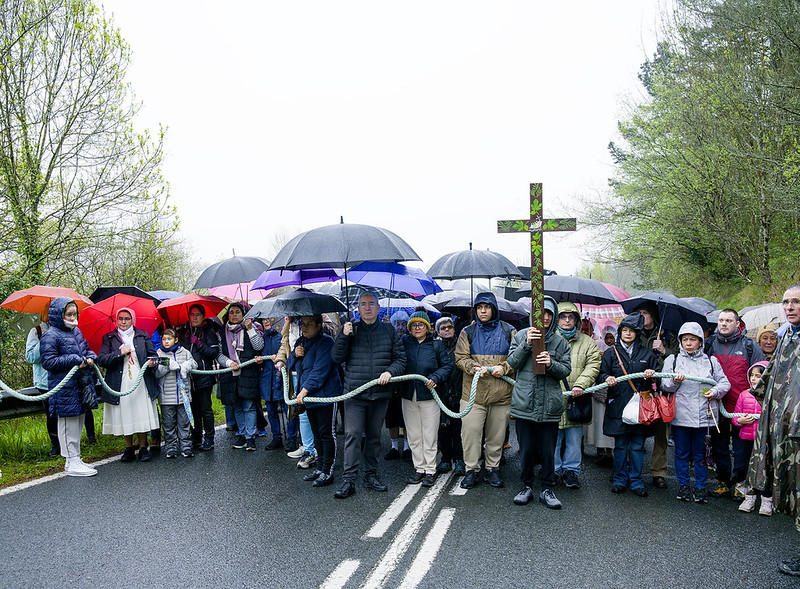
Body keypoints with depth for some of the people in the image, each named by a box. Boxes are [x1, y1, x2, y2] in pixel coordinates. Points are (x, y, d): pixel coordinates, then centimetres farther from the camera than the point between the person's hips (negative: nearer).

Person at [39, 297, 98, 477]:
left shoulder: (76, 332, 13)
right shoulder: (51, 336, -11)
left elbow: (86, 349, 25)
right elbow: (48, 362, -16)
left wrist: (91, 357, 3)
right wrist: (74, 360, -20)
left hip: (81, 385, 8)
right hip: (64, 387, -8)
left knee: (78, 422, 14)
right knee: (68, 424, -1)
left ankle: (74, 459, 24)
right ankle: (72, 463, 6)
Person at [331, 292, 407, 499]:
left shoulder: (388, 330, 8)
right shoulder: (350, 329, 7)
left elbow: (400, 358, 7)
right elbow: (337, 358, 2)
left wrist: (390, 371, -11)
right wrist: (344, 336, -11)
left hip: (380, 393, 2)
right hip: (354, 392, -1)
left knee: (374, 435, 11)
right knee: (353, 434, -6)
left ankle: (371, 475, 23)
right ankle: (349, 480, -1)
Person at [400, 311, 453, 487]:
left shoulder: (436, 345, 3)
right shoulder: (404, 341, 6)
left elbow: (448, 365, 2)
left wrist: (436, 378, -12)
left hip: (429, 395, -2)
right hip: (408, 395, 2)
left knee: (429, 436, 1)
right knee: (413, 436, 9)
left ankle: (430, 470, 12)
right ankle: (419, 468, 21)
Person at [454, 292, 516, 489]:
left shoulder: (508, 331, 6)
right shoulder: (468, 332, 7)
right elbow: (460, 358, 4)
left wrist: (504, 368, -11)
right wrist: (474, 368, -15)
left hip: (501, 393, 0)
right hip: (473, 392, 0)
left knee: (497, 434, 8)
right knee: (471, 432, -2)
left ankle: (492, 469, 22)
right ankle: (471, 470, 10)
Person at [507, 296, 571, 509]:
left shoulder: (560, 341, 8)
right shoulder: (521, 336, 6)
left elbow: (566, 370, 5)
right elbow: (512, 363, 0)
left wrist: (551, 364, -15)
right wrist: (526, 344, -14)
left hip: (550, 405, 1)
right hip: (525, 402, 0)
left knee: (548, 450, 5)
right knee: (526, 449, 7)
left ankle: (547, 489, 20)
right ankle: (527, 487, 23)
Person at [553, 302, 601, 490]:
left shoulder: (587, 342, 10)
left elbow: (593, 365, 1)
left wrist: (580, 385, -13)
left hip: (576, 398, 1)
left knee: (574, 437, 8)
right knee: (553, 437, 6)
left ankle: (571, 471, 21)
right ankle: (554, 470, 20)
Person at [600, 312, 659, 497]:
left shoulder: (646, 354, 11)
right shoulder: (611, 352, 9)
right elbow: (602, 373, 6)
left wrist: (652, 374, -10)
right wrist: (607, 378, -16)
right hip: (618, 404, 0)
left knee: (637, 445, 4)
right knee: (620, 444, 5)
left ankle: (636, 480, 15)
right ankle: (620, 478, 17)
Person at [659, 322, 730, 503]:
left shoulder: (711, 361, 11)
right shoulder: (672, 360, 8)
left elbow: (724, 383, 12)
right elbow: (664, 387, 5)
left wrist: (716, 391, -7)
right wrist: (675, 382, -15)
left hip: (704, 415, 1)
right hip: (680, 415, 0)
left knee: (701, 454, 6)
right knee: (682, 453, 8)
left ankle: (701, 487, 19)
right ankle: (683, 485, 20)